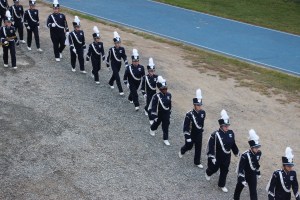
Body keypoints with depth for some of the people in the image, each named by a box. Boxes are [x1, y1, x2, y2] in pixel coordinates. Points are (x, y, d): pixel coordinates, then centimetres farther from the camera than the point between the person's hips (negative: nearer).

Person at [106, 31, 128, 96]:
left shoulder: (122, 49, -8)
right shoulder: (111, 49, -17)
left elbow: (124, 57, -1)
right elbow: (109, 57, -7)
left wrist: (126, 64, -7)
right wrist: (108, 65, 1)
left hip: (119, 64, 5)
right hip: (114, 64, -5)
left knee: (115, 74, 25)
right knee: (117, 77, -9)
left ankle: (110, 83, 54)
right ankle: (120, 90, -6)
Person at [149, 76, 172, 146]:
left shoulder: (169, 95, -10)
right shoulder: (156, 96, -25)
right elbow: (153, 106, -21)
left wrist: (169, 111, 15)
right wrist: (154, 116, -19)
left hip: (166, 114, 3)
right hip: (159, 114, -2)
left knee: (166, 126, 5)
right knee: (156, 123, 24)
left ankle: (166, 139, 16)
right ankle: (152, 129, 56)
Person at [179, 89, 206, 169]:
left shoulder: (203, 112, -10)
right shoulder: (189, 114, -27)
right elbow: (186, 127, -23)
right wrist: (187, 137, -22)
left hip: (199, 134, 4)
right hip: (191, 134, -4)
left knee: (198, 148, 12)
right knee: (189, 146, 17)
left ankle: (197, 162, 29)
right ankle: (182, 151, 50)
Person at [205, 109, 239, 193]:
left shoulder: (231, 133, -8)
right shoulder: (215, 135, -26)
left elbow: (233, 144, 7)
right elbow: (210, 146, -23)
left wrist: (236, 152, 14)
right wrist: (212, 157, -25)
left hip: (227, 157, 4)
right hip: (217, 157, -4)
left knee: (224, 171, 15)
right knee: (214, 169, 18)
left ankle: (222, 185, 35)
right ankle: (208, 173, 53)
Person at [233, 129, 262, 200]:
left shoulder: (259, 153, -11)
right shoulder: (245, 155, -30)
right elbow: (241, 168, -27)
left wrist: (258, 173, 16)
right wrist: (242, 180, -27)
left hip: (252, 176, 4)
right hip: (244, 175, -4)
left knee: (253, 191, 4)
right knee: (239, 188, 20)